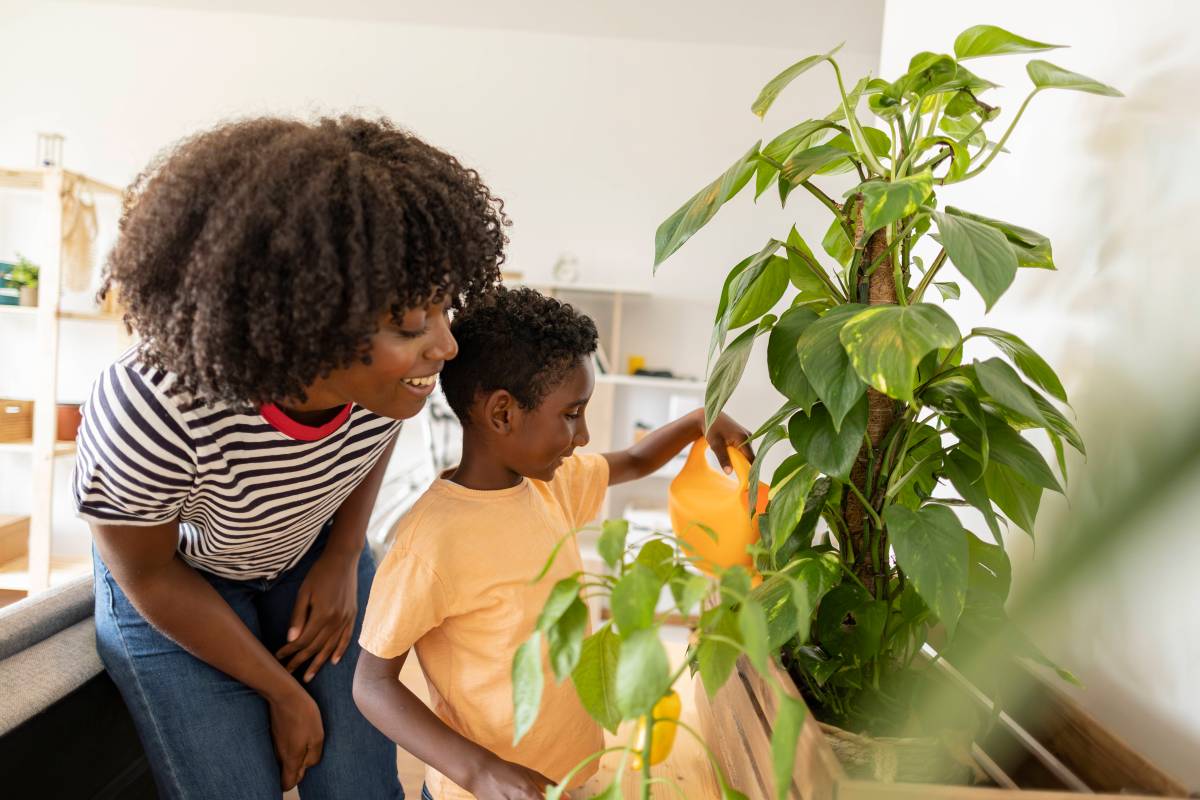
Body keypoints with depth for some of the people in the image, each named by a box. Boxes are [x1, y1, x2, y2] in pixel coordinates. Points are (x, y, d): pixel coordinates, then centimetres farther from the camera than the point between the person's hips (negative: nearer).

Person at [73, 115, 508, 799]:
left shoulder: (392, 354, -29)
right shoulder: (150, 413, -38)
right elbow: (147, 575, -18)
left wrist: (344, 561, -5)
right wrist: (283, 693, -9)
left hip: (314, 547, 3)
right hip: (175, 575, -2)